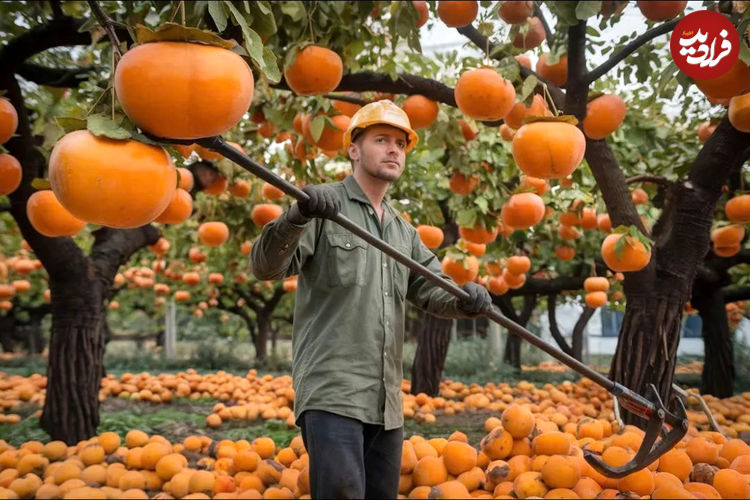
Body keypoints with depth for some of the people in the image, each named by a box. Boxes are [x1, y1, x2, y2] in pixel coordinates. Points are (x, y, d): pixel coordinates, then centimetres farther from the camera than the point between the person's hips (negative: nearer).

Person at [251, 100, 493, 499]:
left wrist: (466, 299, -11)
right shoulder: (323, 207, -3)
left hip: (386, 400, 8)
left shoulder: (403, 232, 20)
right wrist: (297, 217, -32)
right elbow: (265, 267, -12)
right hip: (331, 393, -7)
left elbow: (434, 290, 13)